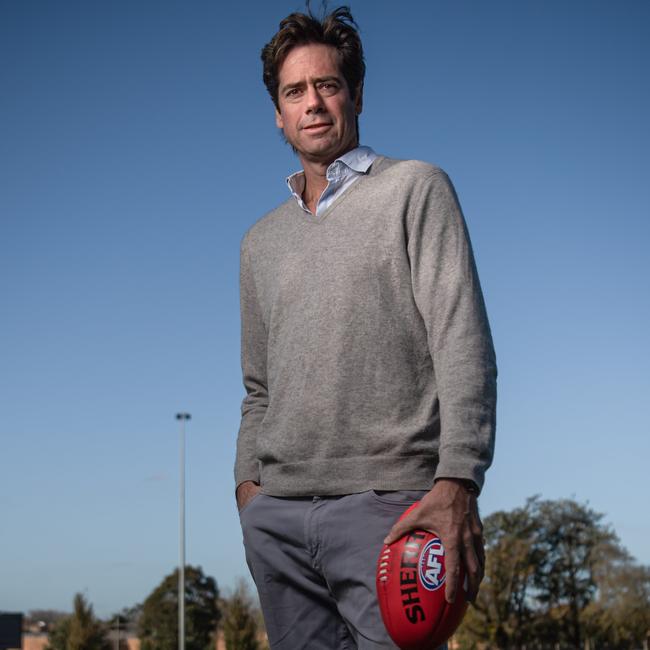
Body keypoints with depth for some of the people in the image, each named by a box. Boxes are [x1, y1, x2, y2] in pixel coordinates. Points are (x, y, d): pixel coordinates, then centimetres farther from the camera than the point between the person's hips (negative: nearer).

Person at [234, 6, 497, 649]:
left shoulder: (414, 189, 5)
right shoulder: (261, 241, 22)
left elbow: (462, 342, -6)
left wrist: (457, 482, -16)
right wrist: (248, 483, 9)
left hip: (383, 503, -5)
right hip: (276, 514, 5)